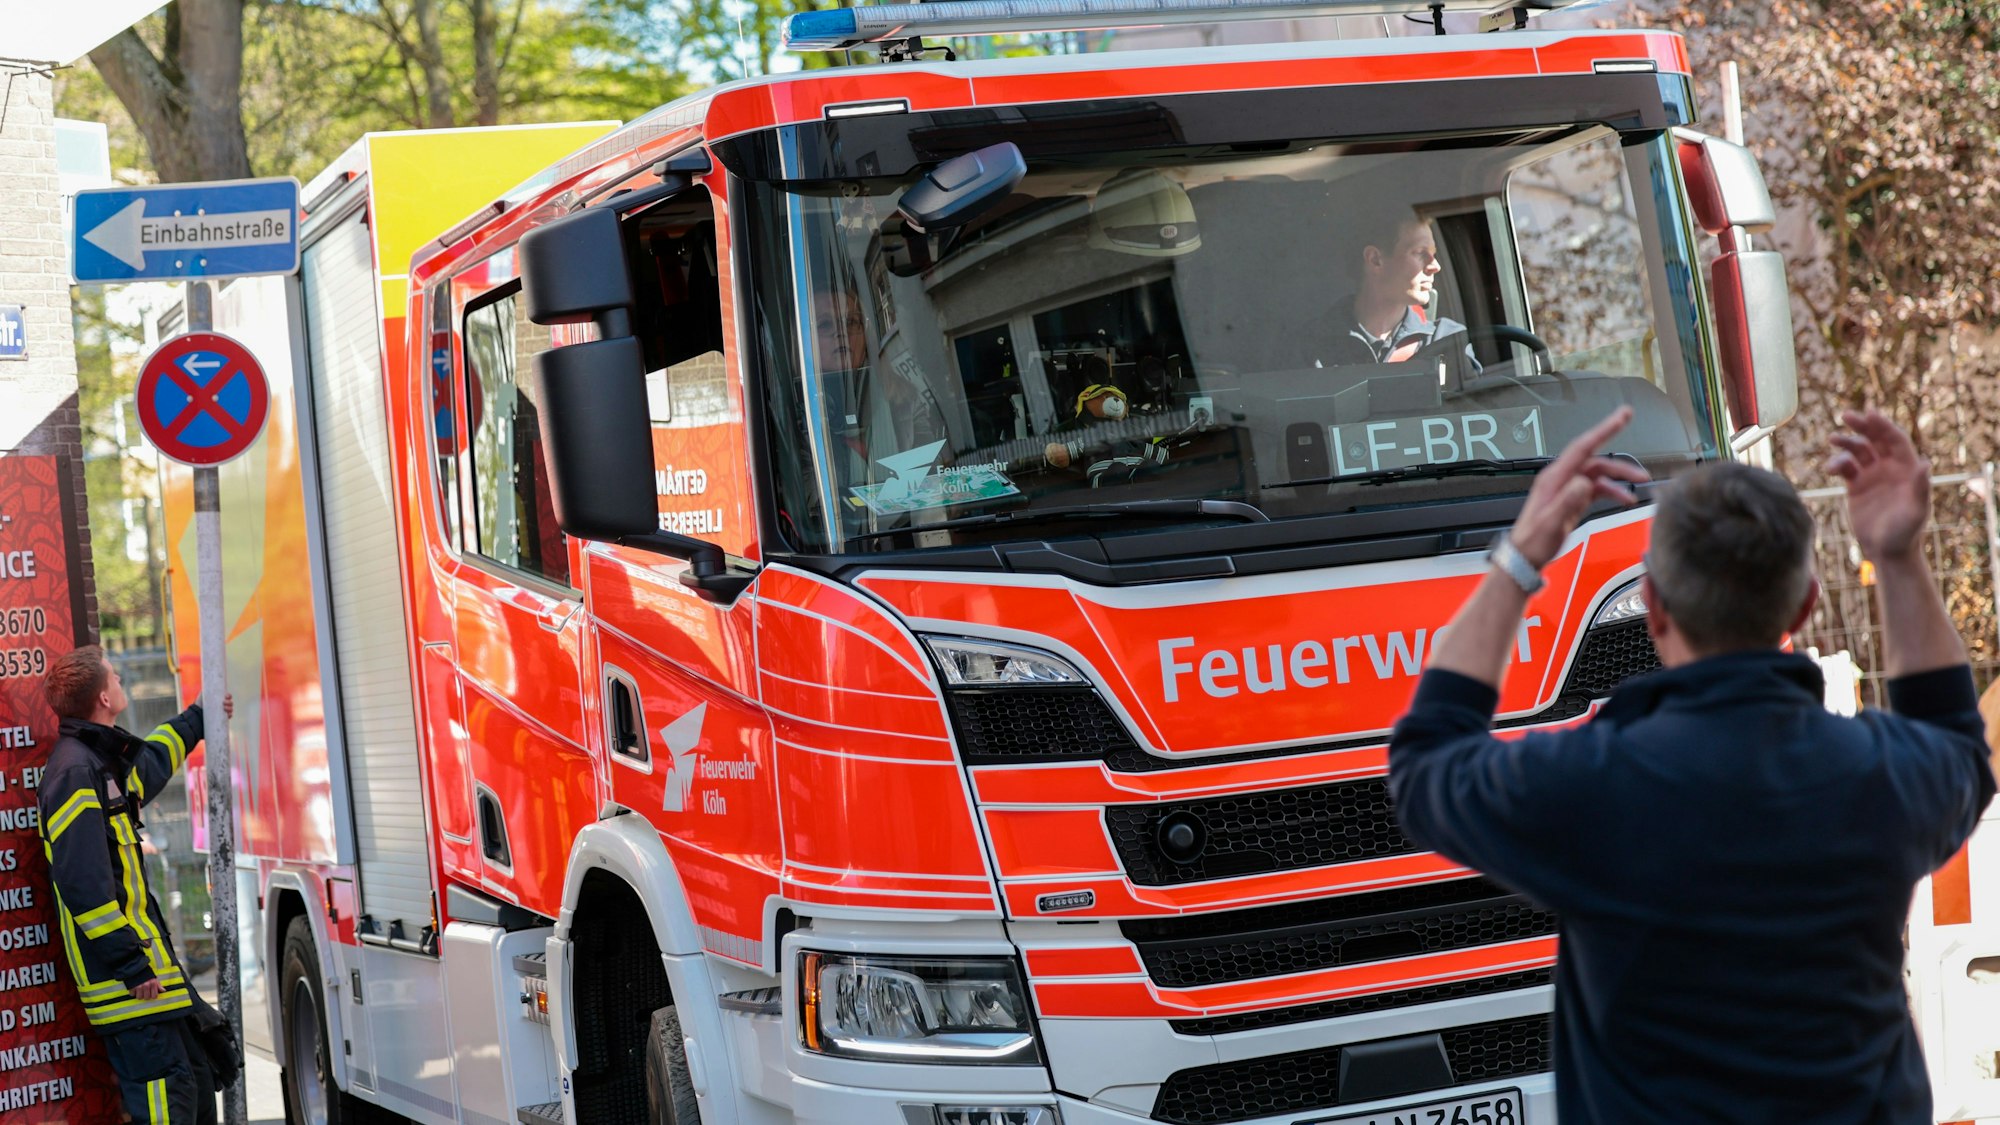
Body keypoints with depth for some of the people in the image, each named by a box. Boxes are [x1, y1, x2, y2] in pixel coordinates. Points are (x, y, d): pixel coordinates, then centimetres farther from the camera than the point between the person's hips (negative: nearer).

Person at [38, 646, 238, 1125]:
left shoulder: (105, 761, 15)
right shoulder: (75, 772, -17)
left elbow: (152, 760, 42)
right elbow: (83, 884, -24)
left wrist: (200, 717, 54)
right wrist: (132, 965, -24)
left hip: (145, 953, 11)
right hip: (124, 967, -11)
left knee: (199, 1072, 13)